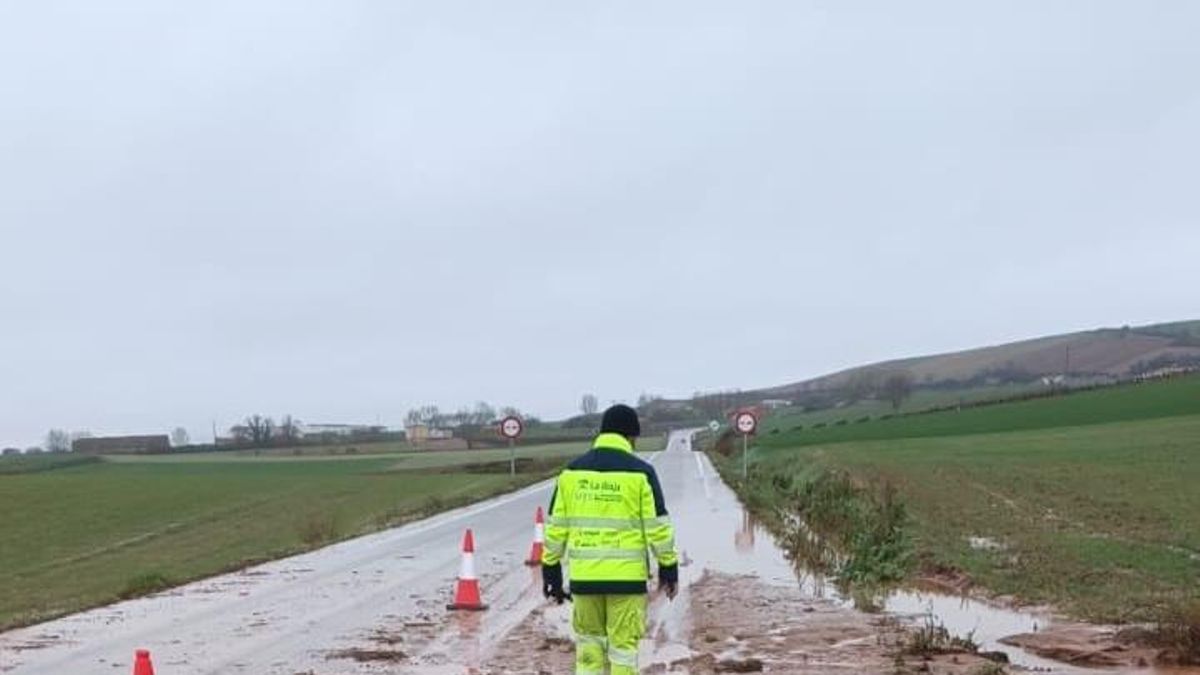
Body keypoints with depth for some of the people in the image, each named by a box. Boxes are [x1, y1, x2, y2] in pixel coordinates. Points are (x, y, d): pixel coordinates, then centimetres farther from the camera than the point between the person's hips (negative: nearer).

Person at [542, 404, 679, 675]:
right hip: (627, 576, -3)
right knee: (623, 646, 6)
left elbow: (556, 526, 6)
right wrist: (669, 567, 5)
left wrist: (551, 570, 13)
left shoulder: (572, 471, 4)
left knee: (589, 642, 17)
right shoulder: (640, 472, -6)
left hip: (584, 576, 3)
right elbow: (658, 526, -5)